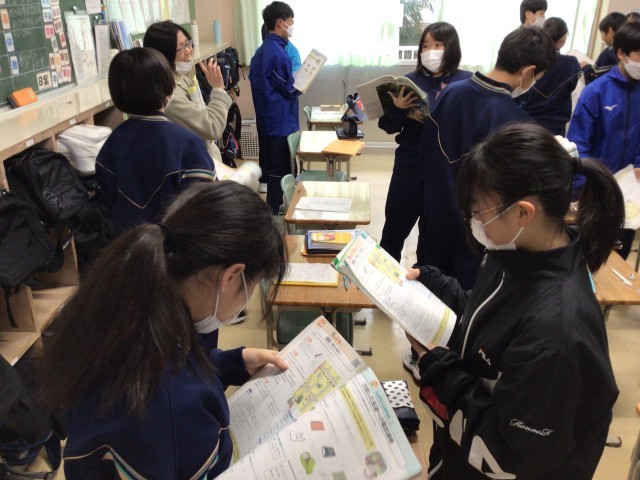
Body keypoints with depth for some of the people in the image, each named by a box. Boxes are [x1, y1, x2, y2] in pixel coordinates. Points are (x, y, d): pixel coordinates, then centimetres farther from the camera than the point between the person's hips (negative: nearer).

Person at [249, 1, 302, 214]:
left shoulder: (260, 51, 10)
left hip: (265, 119, 10)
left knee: (270, 166, 17)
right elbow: (290, 89, -16)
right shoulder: (278, 53, -19)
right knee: (280, 170, -1)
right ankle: (274, 215, 6)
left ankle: (271, 210, 28)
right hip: (280, 121, -10)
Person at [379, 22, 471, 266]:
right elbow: (389, 127, 2)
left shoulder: (467, 82, -5)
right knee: (393, 231, 8)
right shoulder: (412, 79, 1)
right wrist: (397, 108, -17)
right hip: (409, 168, 1)